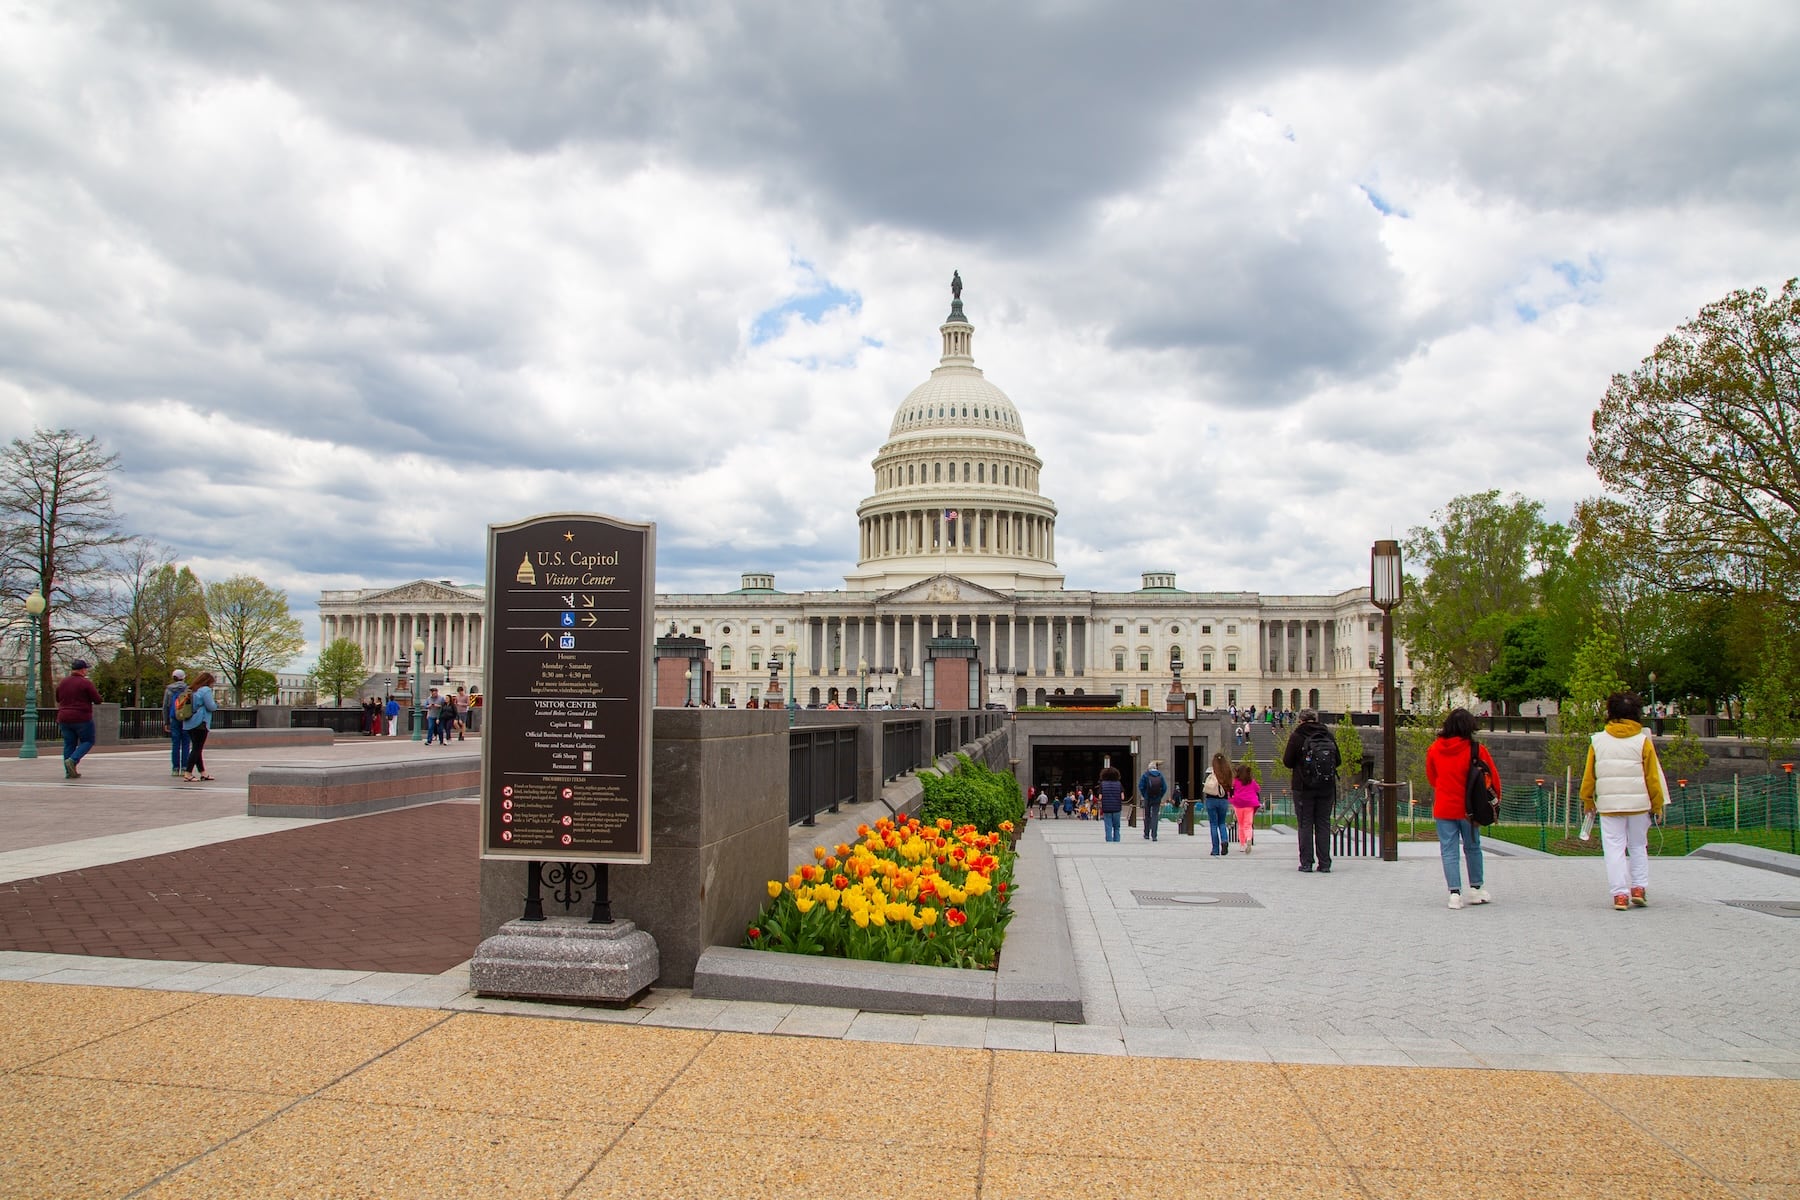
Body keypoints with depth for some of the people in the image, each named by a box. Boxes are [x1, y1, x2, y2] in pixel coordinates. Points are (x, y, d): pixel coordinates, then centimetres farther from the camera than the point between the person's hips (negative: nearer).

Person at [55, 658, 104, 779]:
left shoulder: (62, 682, 9)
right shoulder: (86, 683, -11)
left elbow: (58, 700, 20)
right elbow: (97, 700, -9)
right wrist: (94, 692, 11)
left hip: (64, 718, 6)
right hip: (82, 718, -6)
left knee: (69, 744, 10)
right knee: (88, 741, 8)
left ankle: (69, 772, 7)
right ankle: (72, 760, -13)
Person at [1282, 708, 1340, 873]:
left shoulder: (1297, 736, -7)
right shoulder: (1328, 736, 3)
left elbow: (1287, 762, -3)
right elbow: (1337, 761, 10)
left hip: (1304, 787, -3)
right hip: (1327, 787, 3)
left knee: (1305, 824, 3)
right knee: (1323, 824, 8)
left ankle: (1306, 862, 0)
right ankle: (1324, 863, 6)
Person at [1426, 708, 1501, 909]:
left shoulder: (1434, 749, -2)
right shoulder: (1477, 750, -10)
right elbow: (1493, 777, -3)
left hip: (1443, 808, 1)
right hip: (1468, 808, -1)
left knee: (1449, 851, 2)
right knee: (1472, 848, 16)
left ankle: (1455, 892, -4)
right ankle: (1477, 888, 25)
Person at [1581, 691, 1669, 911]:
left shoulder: (1597, 740, 1)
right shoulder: (1643, 741, -2)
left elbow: (1589, 775, 5)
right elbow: (1653, 776, -1)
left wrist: (1587, 801, 17)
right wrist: (1657, 805, 8)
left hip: (1609, 804, 0)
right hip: (1638, 803, 0)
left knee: (1614, 848, 2)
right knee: (1638, 846, 15)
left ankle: (1620, 894, -2)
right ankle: (1639, 888, 10)